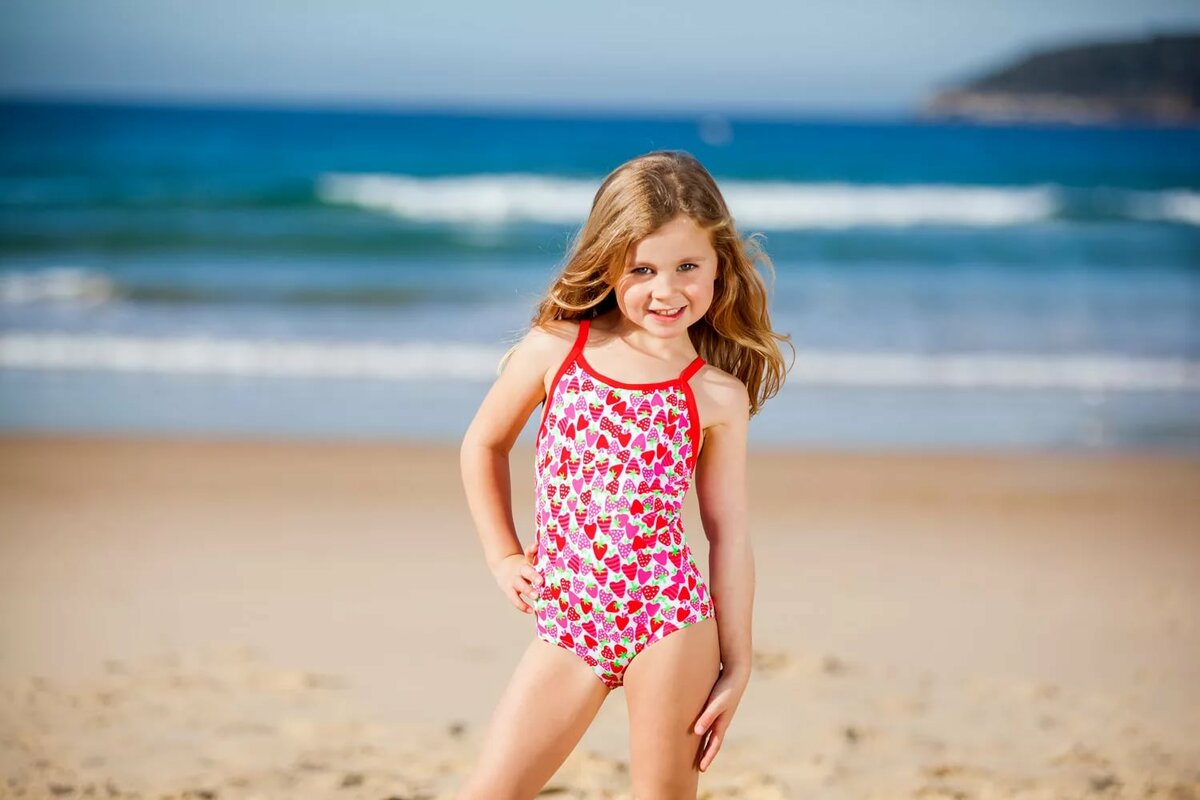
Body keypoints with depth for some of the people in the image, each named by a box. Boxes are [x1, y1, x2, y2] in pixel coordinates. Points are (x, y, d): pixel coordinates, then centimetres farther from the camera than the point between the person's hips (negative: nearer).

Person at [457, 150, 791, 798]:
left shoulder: (718, 397, -1)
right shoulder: (554, 349, 1)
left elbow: (728, 534, 2)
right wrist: (503, 556, 11)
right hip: (567, 623, 2)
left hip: (670, 623, -2)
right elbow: (483, 444, 15)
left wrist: (736, 663, 2)